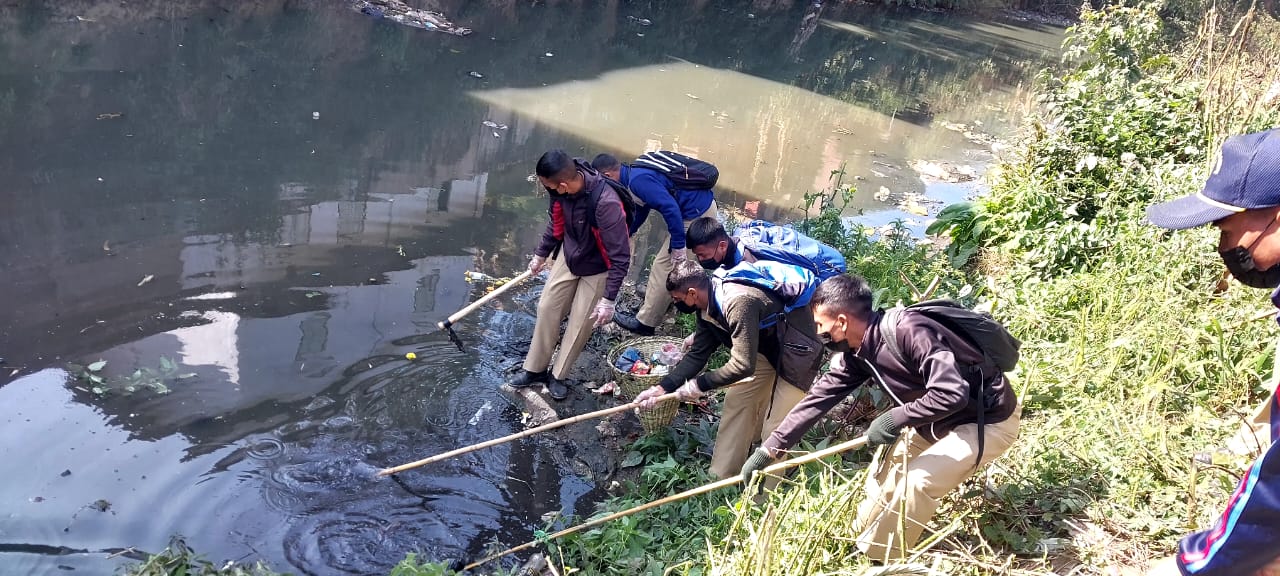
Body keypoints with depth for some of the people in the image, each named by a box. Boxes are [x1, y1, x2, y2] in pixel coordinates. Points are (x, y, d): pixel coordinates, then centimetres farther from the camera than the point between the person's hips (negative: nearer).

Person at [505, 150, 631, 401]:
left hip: (597, 268, -6)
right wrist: (541, 254, 16)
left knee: (580, 324, 3)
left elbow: (620, 257, -30)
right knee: (547, 308, 8)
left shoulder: (606, 203, -41)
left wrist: (608, 299, -26)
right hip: (569, 256, 6)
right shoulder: (562, 190, -21)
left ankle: (558, 376, 23)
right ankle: (534, 369, 24)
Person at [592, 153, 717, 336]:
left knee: (664, 265, -2)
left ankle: (645, 323, 6)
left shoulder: (638, 180, -22)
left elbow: (670, 208, -28)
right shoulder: (635, 173, 11)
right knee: (667, 261, 24)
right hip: (703, 205, 10)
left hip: (696, 215, -10)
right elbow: (640, 211, 27)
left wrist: (678, 245, -21)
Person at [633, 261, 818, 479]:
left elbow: (743, 365, -34)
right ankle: (721, 476, 17)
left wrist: (700, 384, -22)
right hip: (766, 348, 9)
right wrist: (662, 387, -7)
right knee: (737, 399, 7)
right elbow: (697, 354, 1)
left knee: (774, 429, -7)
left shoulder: (739, 302, -36)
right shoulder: (708, 307, -6)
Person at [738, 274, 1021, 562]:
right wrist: (768, 450, -5)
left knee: (915, 482, -17)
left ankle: (876, 557, 2)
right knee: (888, 458, 11)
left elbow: (951, 393, -38)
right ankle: (862, 537, 29)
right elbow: (819, 398, -3)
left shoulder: (908, 331, -33)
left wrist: (895, 419, -27)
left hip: (988, 420, -9)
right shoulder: (855, 353, -5)